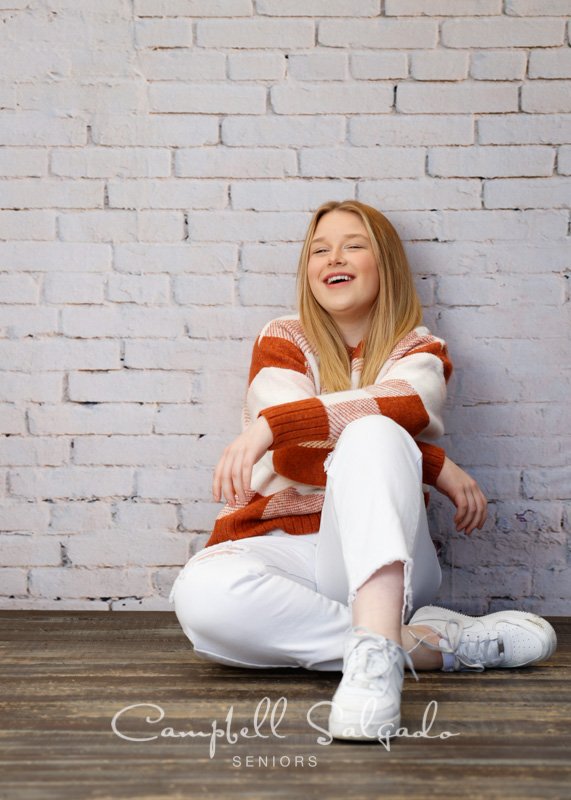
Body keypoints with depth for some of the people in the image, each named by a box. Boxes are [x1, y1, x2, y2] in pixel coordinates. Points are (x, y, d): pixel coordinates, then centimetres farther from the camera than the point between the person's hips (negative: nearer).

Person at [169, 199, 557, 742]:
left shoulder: (420, 350, 12)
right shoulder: (283, 341, 12)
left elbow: (411, 401, -17)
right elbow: (290, 460, -7)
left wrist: (272, 424, -30)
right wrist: (431, 465, -15)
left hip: (377, 558, -1)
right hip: (281, 549, 1)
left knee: (371, 437, -29)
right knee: (202, 593, -33)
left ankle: (375, 649, -46)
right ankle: (430, 644, -27)